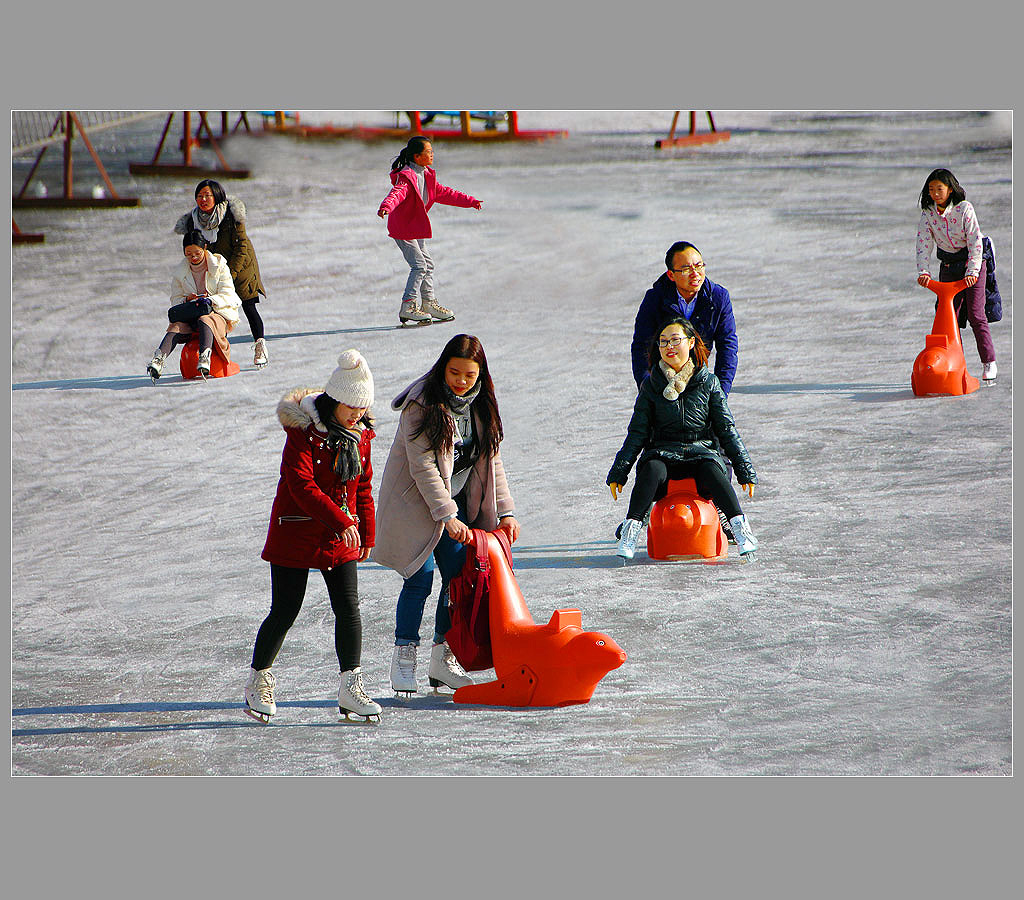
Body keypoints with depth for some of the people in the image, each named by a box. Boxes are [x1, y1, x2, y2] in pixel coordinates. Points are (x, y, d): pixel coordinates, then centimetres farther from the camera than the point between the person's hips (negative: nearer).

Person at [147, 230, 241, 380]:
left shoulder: (219, 266, 4)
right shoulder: (180, 272, 12)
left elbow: (227, 296, -4)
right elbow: (175, 299, 11)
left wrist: (210, 300, -24)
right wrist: (187, 300, -13)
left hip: (218, 314, -3)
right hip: (190, 316, 3)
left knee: (204, 320, -39)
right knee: (176, 327, -31)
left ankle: (204, 357, -64)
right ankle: (159, 358, -55)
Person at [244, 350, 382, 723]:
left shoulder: (360, 434, 5)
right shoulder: (303, 430, -15)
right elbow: (302, 486, -25)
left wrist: (366, 535, 14)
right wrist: (341, 521, -32)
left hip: (341, 537, 5)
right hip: (297, 533, -5)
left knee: (349, 608, -4)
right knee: (284, 611, 0)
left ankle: (350, 688, 0)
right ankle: (258, 681, 18)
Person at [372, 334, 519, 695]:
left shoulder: (480, 405, 2)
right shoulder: (423, 404, -19)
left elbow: (491, 461, 7)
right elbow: (423, 466, -22)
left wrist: (504, 511, -1)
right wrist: (448, 517, -26)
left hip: (455, 499, 6)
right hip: (415, 501, -6)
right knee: (420, 578, -12)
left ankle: (443, 658, 10)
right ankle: (404, 657, 0)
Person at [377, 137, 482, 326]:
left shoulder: (427, 176, 8)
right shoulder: (406, 177, -21)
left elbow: (444, 193, 20)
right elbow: (397, 193, -40)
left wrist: (470, 201, 25)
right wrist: (386, 207, -61)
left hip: (416, 229, 9)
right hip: (403, 229, -9)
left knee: (427, 264, 14)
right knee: (419, 265, -13)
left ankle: (428, 302, 27)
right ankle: (408, 307, -10)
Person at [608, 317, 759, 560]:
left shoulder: (708, 383, 6)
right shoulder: (651, 385, 9)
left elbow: (727, 430, 7)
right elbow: (637, 433, 9)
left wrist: (745, 470, 0)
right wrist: (618, 472, -1)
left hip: (702, 451, -1)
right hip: (663, 453, 1)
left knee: (711, 469, -35)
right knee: (652, 469, -34)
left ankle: (741, 529, -38)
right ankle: (630, 532, -37)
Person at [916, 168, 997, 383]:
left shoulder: (964, 209, -15)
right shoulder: (928, 213, -3)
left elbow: (975, 241, -20)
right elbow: (923, 244, -9)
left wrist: (972, 271, -30)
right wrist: (923, 271, -24)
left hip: (973, 262, -4)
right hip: (948, 266, 4)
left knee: (976, 314, -11)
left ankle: (989, 364, -4)